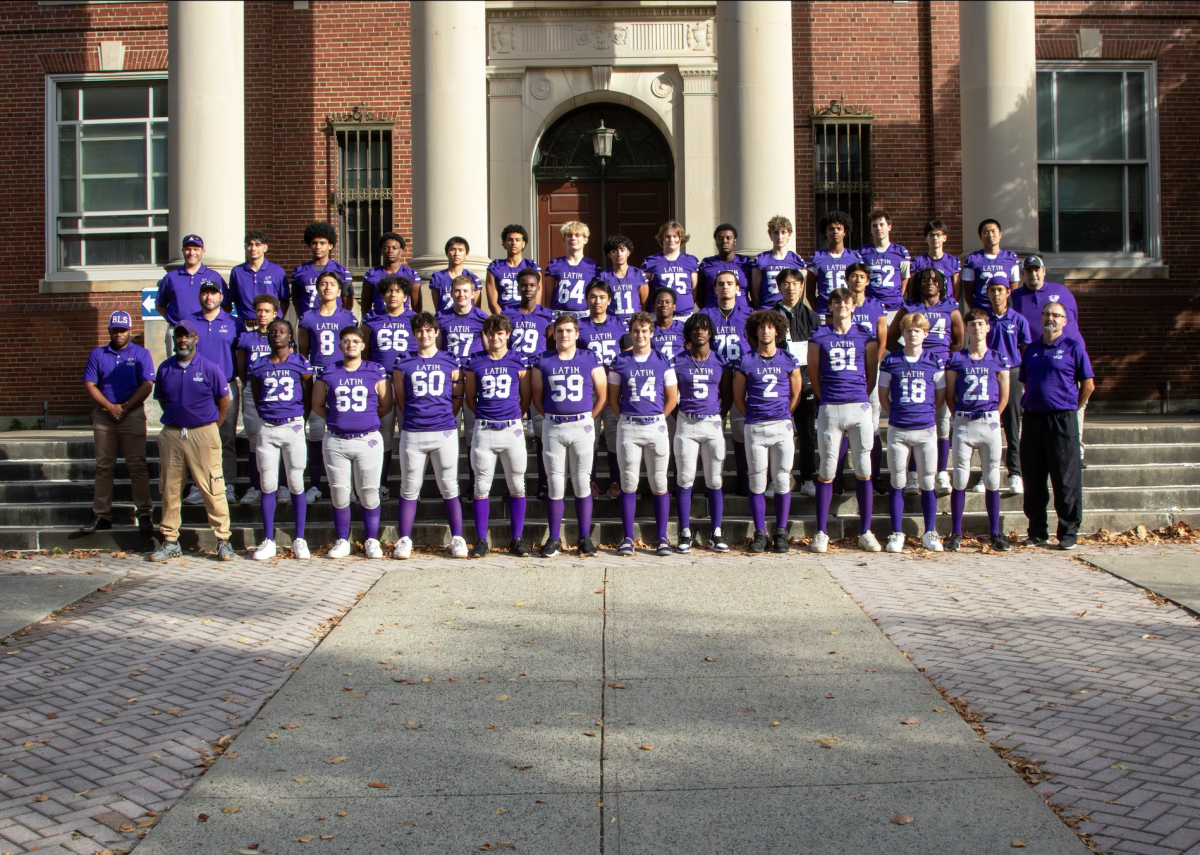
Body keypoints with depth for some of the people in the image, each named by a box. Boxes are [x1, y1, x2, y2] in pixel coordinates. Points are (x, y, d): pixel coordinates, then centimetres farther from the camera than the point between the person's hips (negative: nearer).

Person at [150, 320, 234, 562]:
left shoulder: (210, 368, -1)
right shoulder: (165, 368, 9)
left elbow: (224, 402, 5)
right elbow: (161, 399, 20)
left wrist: (210, 428, 6)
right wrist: (175, 421, 14)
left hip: (203, 435, -4)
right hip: (171, 435, 4)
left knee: (213, 490, -4)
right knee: (169, 490, 6)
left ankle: (223, 541, 2)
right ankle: (170, 542, 16)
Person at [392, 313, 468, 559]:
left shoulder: (451, 363, 9)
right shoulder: (403, 364, 9)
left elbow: (458, 397, 14)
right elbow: (400, 399, 14)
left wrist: (445, 419, 9)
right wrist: (413, 419, 11)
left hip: (444, 432, -1)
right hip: (412, 434, 1)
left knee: (449, 488, 1)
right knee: (409, 489, 3)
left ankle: (457, 539, 7)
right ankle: (404, 540, 10)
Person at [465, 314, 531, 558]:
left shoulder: (519, 362, 4)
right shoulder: (475, 363, 6)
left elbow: (526, 397, 11)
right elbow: (470, 398, 14)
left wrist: (514, 418, 11)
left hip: (512, 428, 0)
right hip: (483, 429, 0)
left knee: (517, 485, 3)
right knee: (481, 486, 3)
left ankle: (517, 539, 11)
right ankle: (481, 540, 9)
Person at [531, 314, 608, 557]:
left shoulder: (590, 360, 3)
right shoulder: (543, 361, 6)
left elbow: (602, 395, 8)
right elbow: (537, 397, 11)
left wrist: (588, 419, 6)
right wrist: (552, 417, 7)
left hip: (581, 426, -1)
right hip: (552, 427, 1)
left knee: (582, 483, 1)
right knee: (555, 484, 3)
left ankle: (585, 538, 8)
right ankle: (554, 539, 9)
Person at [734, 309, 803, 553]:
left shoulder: (789, 361, 7)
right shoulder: (745, 362, 4)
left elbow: (796, 394, 15)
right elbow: (738, 397, 10)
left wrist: (784, 415, 10)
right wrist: (752, 416, 7)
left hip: (782, 425, 1)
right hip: (754, 428, -1)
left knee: (782, 481, 1)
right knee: (757, 482, 2)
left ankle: (781, 533, 9)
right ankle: (760, 533, 8)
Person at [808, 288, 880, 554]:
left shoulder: (866, 337, 9)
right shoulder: (819, 338, 6)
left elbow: (872, 374, 15)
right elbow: (814, 375, 11)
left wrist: (861, 398, 11)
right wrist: (825, 399, 10)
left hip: (859, 407, 1)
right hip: (829, 409, -1)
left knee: (863, 471, 3)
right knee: (827, 471, 1)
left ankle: (865, 532, 11)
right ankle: (821, 532, 8)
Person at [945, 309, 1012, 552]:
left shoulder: (998, 359, 6)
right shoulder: (956, 359, 5)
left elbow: (1004, 397, 8)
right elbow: (950, 394, 7)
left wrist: (990, 416, 4)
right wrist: (960, 415, 2)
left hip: (989, 422, 0)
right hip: (963, 423, 0)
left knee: (992, 479, 3)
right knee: (960, 479, 0)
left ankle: (995, 533, 11)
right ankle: (956, 533, 6)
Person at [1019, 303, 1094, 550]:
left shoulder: (1073, 346, 0)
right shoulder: (1032, 348, 14)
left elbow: (1088, 385, 1)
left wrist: (1072, 409, 3)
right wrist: (1032, 405, 12)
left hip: (1062, 419, -5)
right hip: (1032, 418, 5)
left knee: (1066, 480, -2)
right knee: (1033, 479, 7)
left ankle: (1068, 533, 6)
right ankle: (1037, 532, 16)